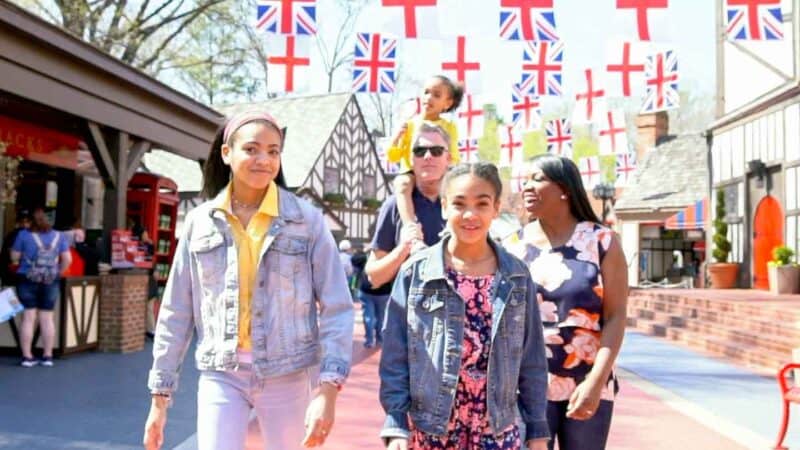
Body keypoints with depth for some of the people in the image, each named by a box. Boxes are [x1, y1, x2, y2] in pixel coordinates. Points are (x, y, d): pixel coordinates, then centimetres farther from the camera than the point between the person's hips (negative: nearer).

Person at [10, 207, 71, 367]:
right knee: (47, 318, 7)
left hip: (28, 280, -2)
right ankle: (47, 356, 10)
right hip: (50, 281, 2)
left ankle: (27, 356, 5)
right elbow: (67, 259, 3)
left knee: (28, 318, 3)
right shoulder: (58, 236, 4)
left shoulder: (23, 235, -2)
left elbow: (14, 257, 1)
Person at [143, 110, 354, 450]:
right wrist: (160, 395, 6)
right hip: (221, 375, 1)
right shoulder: (199, 222, 2)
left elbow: (337, 308, -7)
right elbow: (176, 313, 6)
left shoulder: (307, 220, -5)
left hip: (288, 375, -1)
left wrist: (328, 388, -16)